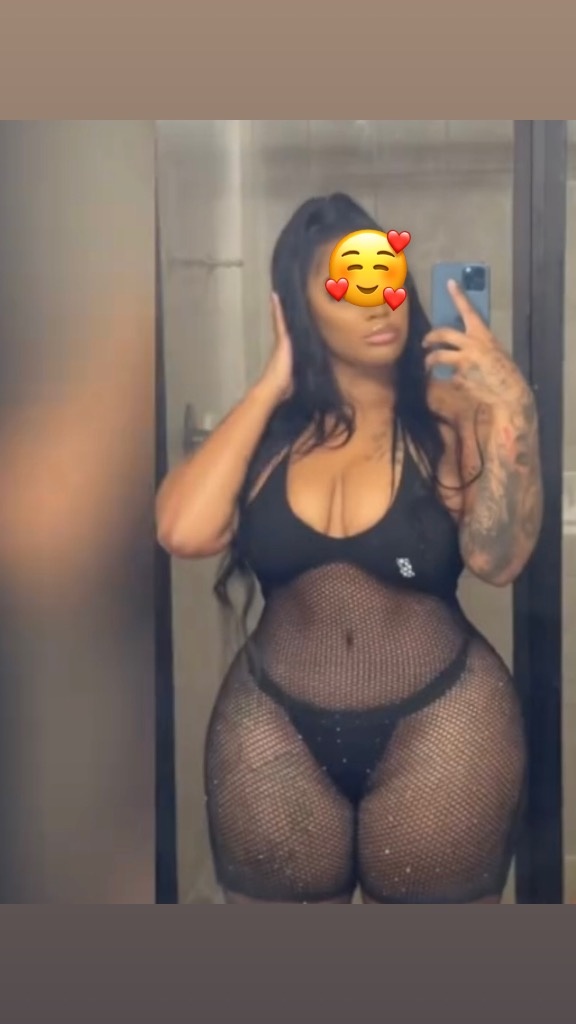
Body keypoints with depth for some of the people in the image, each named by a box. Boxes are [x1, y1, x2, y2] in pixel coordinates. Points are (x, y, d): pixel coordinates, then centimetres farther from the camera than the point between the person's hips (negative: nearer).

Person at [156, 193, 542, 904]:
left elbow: (497, 560, -20)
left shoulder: (450, 417, -8)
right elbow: (184, 532, -15)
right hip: (274, 732, 3)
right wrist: (267, 390, -10)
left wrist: (511, 409, -29)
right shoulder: (269, 425, 1)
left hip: (438, 727, -2)